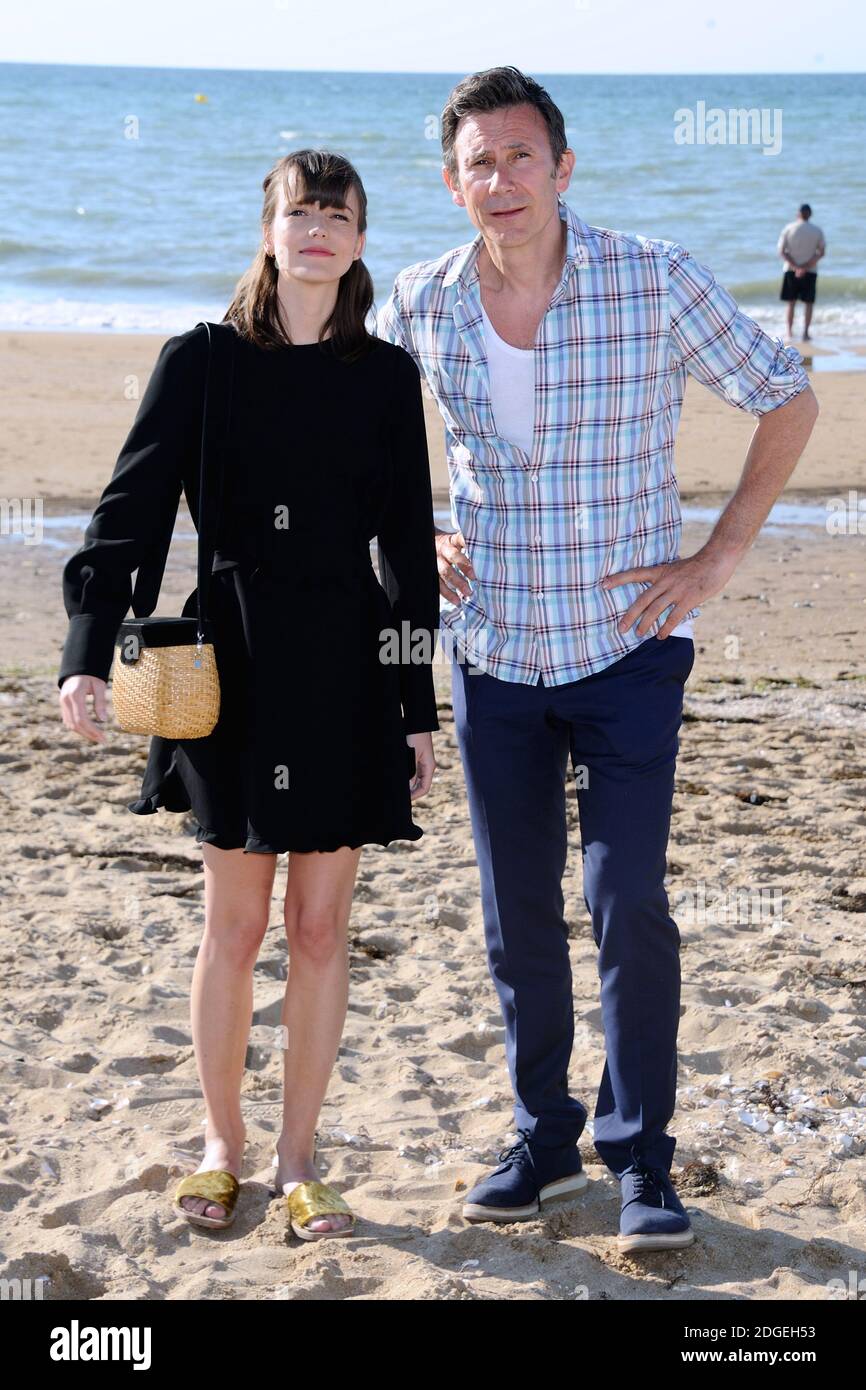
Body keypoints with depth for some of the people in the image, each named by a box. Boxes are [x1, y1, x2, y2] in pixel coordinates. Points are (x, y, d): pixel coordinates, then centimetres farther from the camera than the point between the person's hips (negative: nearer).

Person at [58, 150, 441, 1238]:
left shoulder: (386, 376, 5)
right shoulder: (201, 361, 0)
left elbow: (408, 546, 7)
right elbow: (131, 509, -4)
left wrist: (418, 704, 5)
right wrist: (88, 653, -16)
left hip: (347, 668, 1)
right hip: (231, 660, -1)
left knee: (320, 926, 5)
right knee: (234, 922, 6)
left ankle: (297, 1158, 18)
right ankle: (221, 1142, 25)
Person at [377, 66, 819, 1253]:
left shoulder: (656, 280, -12)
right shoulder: (421, 305, -3)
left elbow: (788, 399, 0)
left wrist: (722, 555, -5)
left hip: (629, 645, -3)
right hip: (494, 650, 3)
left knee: (629, 900, -8)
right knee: (516, 915, 9)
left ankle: (642, 1159, 7)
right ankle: (545, 1137, 26)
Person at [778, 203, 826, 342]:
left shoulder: (788, 229, -3)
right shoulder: (817, 231, -3)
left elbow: (782, 251, -8)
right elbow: (821, 252, -8)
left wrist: (795, 266, -13)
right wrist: (806, 267, -13)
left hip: (791, 269, 1)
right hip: (810, 271, -1)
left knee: (791, 302, 12)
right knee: (808, 303, 6)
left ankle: (790, 331, 12)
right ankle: (805, 332, -1)